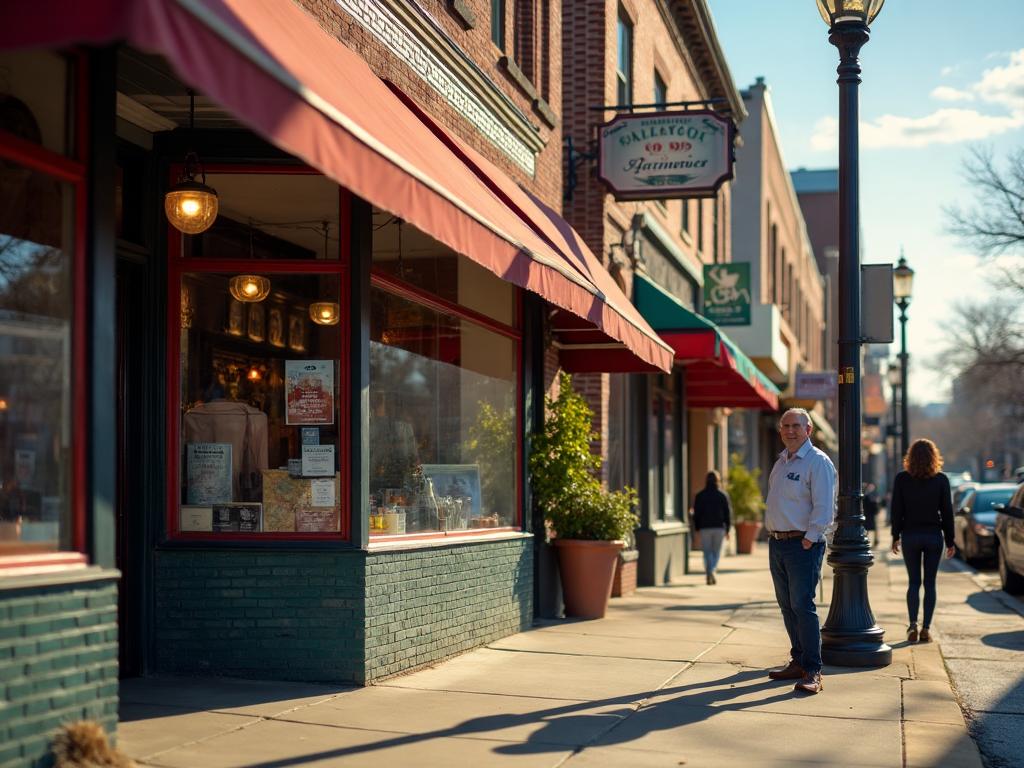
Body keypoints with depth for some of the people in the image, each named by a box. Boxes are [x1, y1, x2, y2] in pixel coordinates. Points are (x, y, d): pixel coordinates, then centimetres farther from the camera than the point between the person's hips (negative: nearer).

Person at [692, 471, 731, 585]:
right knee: (716, 552, 8)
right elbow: (727, 514, 1)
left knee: (707, 552, 6)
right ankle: (711, 571, -12)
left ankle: (708, 573, -8)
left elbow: (696, 514, 0)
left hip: (705, 528, 0)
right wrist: (727, 530, 7)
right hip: (719, 527, 0)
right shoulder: (723, 496, 0)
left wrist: (697, 528, 7)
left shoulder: (700, 496, 0)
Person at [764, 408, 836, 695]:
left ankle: (812, 671, -9)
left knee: (802, 605, -12)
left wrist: (808, 540, -18)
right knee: (787, 606, 11)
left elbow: (824, 507, -15)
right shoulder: (780, 462, 17)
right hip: (776, 542, 8)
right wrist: (774, 536, 12)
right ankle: (798, 662, 19)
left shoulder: (818, 462, -9)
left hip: (803, 544, -8)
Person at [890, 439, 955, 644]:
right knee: (930, 583, 8)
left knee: (914, 582, 9)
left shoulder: (901, 479, -5)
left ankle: (913, 625, -4)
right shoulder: (941, 480, -5)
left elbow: (897, 510, -2)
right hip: (934, 535, 0)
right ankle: (926, 628, 5)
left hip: (910, 535, 0)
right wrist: (950, 540, 5)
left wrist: (895, 536, 8)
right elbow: (947, 512, -2)